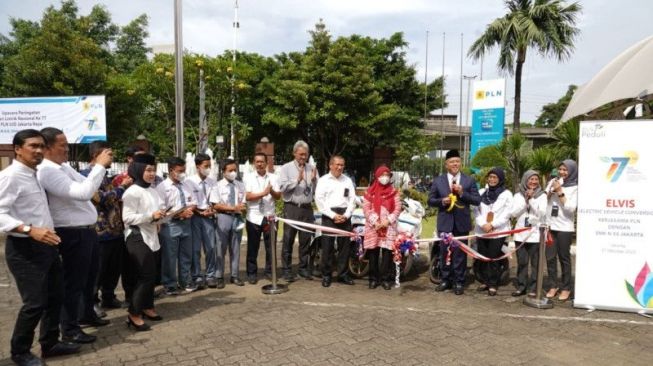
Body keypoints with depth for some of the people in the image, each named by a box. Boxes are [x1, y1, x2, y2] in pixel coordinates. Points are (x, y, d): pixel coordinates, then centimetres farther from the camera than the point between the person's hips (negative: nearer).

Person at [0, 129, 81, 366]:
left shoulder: (35, 175, 13)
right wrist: (30, 230, -33)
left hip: (46, 246, 9)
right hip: (24, 248, -9)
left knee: (55, 296, 15)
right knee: (35, 303, -3)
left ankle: (50, 343, 31)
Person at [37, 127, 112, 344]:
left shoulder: (64, 167, 10)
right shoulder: (48, 171, -21)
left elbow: (86, 186, 21)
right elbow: (83, 193, -31)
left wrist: (101, 167, 4)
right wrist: (100, 166, -24)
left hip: (87, 231, 10)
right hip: (73, 235, -10)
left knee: (90, 276, 24)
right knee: (74, 282, 3)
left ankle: (88, 313, 44)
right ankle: (70, 329, 19)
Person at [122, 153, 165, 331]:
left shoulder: (153, 191, 12)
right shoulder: (132, 192, -13)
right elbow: (127, 217, -20)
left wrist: (161, 217, 3)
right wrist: (151, 216, -25)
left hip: (151, 236, 8)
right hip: (137, 237, -8)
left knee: (151, 275, 13)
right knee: (146, 275, -8)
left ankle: (147, 307, 28)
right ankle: (134, 313, 3)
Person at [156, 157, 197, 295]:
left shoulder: (188, 185, 6)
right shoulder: (162, 187, -11)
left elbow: (194, 203, 8)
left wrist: (188, 210, -15)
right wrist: (180, 213, -20)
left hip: (186, 224, 5)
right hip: (170, 226, -5)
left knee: (186, 255, 15)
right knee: (169, 257, 4)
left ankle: (186, 282, 30)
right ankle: (170, 285, 19)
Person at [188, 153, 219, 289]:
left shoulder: (213, 182, 3)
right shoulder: (190, 181, -6)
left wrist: (212, 210, -8)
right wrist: (200, 212, -12)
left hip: (209, 217, 3)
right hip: (195, 216, -3)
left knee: (210, 247, 5)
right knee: (195, 248, 3)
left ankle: (210, 275, 17)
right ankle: (197, 276, 14)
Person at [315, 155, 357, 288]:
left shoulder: (348, 180, 15)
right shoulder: (323, 180, 4)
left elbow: (352, 199, 10)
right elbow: (319, 200, -5)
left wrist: (346, 215, -5)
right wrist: (333, 215, -11)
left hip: (345, 216, 3)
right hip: (329, 216, -3)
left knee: (345, 246, 5)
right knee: (327, 246, -3)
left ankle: (343, 274, 14)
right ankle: (326, 275, 5)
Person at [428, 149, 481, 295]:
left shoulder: (469, 180, 3)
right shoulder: (438, 181, 4)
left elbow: (477, 200, -2)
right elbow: (430, 200, 5)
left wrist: (462, 193, -16)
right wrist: (442, 201, -14)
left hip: (461, 223, -1)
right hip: (445, 223, 1)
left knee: (460, 253, 5)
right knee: (445, 252, 8)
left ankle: (459, 282, 15)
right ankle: (446, 280, 21)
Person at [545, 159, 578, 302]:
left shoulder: (575, 188, -2)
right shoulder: (553, 182, 9)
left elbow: (571, 208, -10)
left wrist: (560, 192, -13)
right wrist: (551, 191, -6)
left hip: (564, 228, -3)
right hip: (549, 225, 4)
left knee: (564, 258, 1)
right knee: (550, 257, 5)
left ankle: (566, 288, 12)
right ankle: (553, 286, 16)